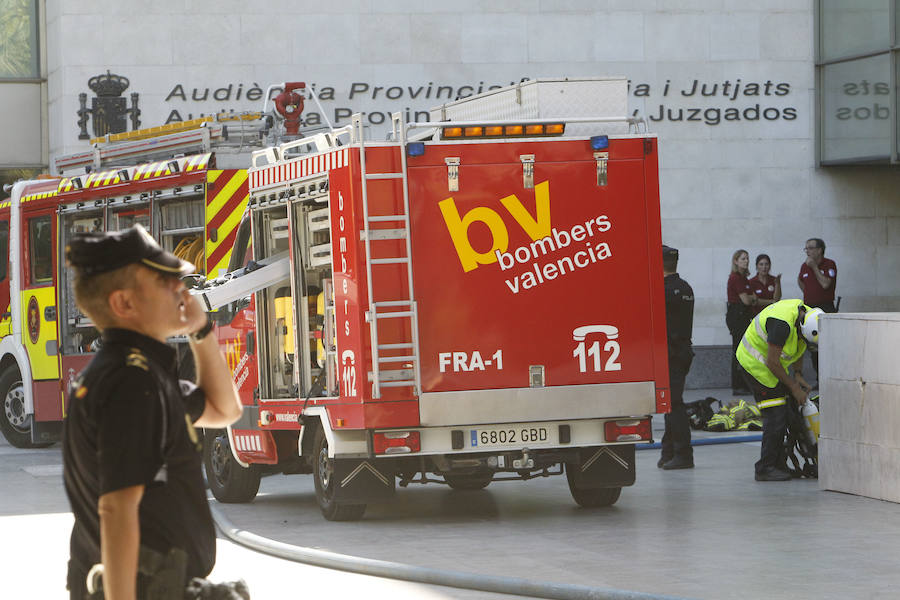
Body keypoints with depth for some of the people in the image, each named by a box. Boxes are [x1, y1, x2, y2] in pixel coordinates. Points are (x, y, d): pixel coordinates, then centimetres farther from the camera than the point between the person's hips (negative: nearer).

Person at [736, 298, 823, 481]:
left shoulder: (807, 317, -5)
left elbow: (798, 347, 14)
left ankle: (779, 464, 13)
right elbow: (772, 363, -28)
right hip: (755, 363, -9)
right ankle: (765, 468, -9)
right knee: (775, 415, -13)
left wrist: (798, 375, 3)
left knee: (786, 412, 7)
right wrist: (794, 387, -18)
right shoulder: (782, 324, -33)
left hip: (771, 363, 9)